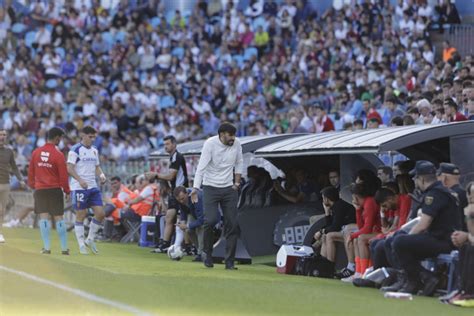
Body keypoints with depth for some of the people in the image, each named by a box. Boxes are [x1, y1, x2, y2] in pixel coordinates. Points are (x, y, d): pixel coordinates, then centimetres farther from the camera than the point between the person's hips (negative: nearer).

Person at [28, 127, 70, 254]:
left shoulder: (36, 152, 2)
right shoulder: (58, 155, -10)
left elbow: (31, 171, 9)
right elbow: (63, 175, -9)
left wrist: (32, 185, 21)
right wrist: (66, 190, 4)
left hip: (40, 190, 2)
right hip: (55, 190, -2)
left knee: (44, 217, 1)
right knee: (59, 218, 3)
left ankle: (47, 247, -4)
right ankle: (64, 248, 6)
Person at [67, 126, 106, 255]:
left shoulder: (94, 150, 15)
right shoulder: (75, 150, -7)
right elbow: (69, 168, -13)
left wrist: (101, 175, 1)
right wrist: (80, 180, -26)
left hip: (93, 187, 7)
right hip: (79, 188, -7)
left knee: (100, 213, -1)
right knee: (81, 215, -2)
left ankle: (90, 239, 15)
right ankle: (81, 245, 6)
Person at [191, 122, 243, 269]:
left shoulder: (236, 143, -2)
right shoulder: (210, 144, -15)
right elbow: (201, 166, -20)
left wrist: (237, 183, 7)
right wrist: (195, 188, -29)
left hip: (229, 189, 4)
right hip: (210, 188, -4)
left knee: (232, 224, -2)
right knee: (211, 220, -18)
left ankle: (229, 262, 4)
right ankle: (207, 251, 8)